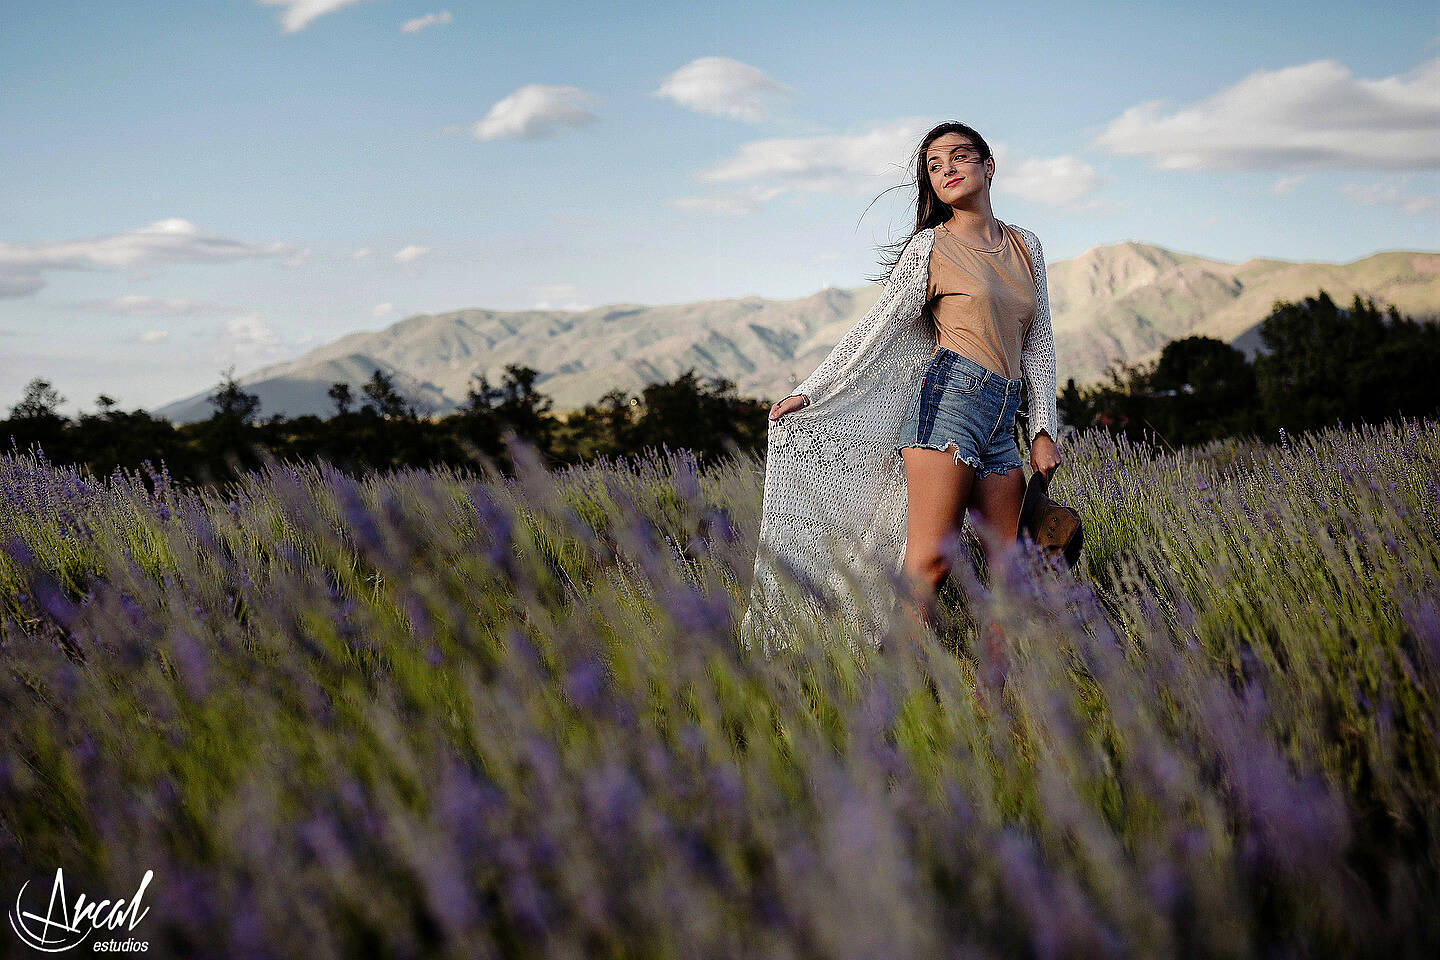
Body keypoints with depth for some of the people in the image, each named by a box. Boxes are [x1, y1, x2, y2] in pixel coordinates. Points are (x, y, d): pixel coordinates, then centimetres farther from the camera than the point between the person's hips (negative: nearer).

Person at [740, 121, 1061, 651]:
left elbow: (1038, 343, 19)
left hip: (1000, 424, 6)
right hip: (949, 396, -5)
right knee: (929, 559, -18)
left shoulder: (1026, 245, 19)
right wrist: (809, 392, -1)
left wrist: (1043, 430, 11)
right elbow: (877, 327, 4)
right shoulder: (929, 245, 5)